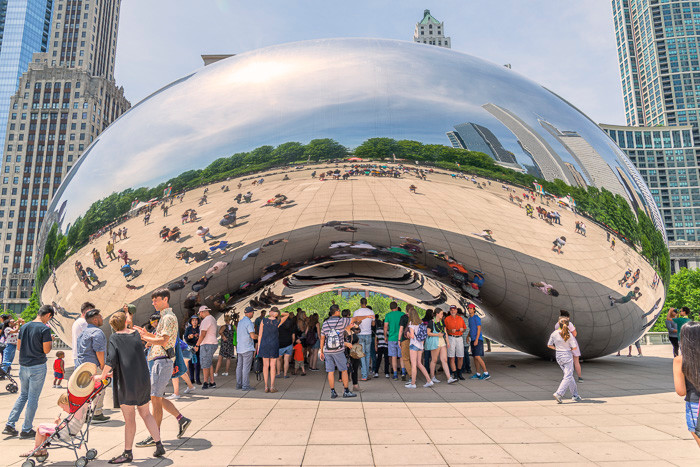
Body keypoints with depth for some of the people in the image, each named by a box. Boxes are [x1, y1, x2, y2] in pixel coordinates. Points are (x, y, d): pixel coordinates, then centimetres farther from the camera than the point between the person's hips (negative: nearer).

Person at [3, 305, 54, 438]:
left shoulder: (24, 327, 7)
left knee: (23, 395, 20)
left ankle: (9, 425, 17)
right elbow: (46, 350, -14)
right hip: (38, 367, -7)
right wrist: (50, 339, 2)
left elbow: (19, 346, 13)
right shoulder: (45, 329, -15)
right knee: (33, 398, 3)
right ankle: (26, 430, 11)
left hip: (23, 366, 7)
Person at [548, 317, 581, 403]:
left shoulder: (554, 334, -3)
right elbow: (574, 347, -7)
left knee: (569, 376, 16)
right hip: (567, 355, -4)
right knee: (568, 377, -2)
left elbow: (549, 345, 4)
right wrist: (570, 349, 13)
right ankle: (558, 394, -16)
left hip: (558, 356, 4)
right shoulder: (568, 334, -11)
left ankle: (575, 395, 20)